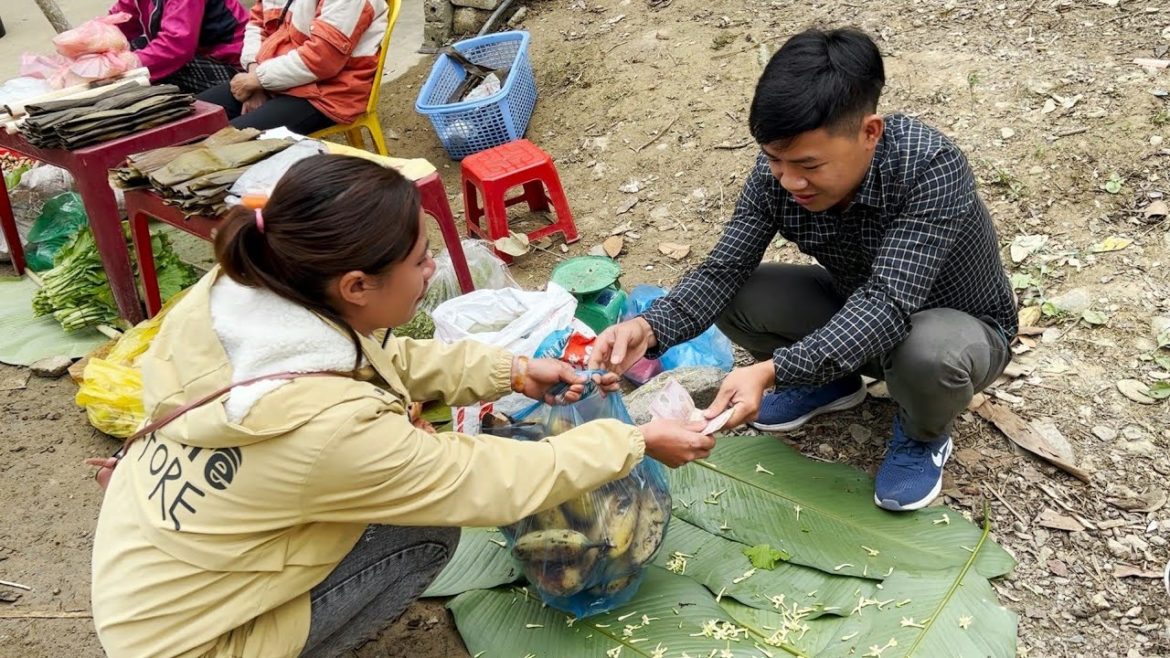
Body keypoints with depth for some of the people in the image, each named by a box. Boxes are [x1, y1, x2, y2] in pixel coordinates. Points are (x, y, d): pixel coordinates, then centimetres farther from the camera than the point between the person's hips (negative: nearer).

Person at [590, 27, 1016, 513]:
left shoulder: (931, 168, -36)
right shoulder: (777, 171, -21)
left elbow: (889, 306, -43)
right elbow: (722, 271, -20)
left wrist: (771, 372, -56)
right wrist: (650, 328, -39)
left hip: (960, 327, -4)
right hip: (858, 313, 4)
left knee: (929, 352, -40)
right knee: (733, 299, -16)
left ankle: (924, 434, -2)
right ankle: (833, 381, 12)